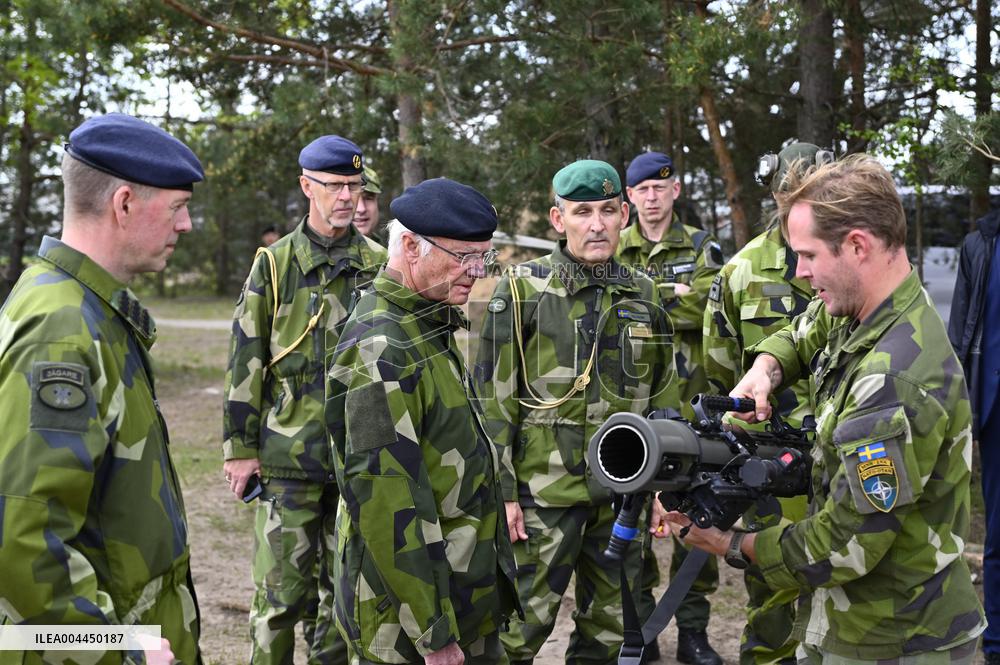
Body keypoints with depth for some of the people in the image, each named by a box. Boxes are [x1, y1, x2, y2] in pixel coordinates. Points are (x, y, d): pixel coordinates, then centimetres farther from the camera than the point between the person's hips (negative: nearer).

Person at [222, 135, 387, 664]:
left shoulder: (379, 265, 7)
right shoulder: (274, 264, 0)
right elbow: (246, 360, 0)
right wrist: (240, 447, -3)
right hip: (288, 455, -2)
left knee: (344, 588, 12)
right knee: (282, 591, 0)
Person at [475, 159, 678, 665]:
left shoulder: (644, 295, 8)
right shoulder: (522, 290, -4)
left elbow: (663, 396, 15)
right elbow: (494, 398, -6)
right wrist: (502, 489, -10)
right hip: (545, 490, -4)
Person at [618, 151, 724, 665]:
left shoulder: (702, 247, 7)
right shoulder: (614, 251, 9)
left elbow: (715, 309, -9)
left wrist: (650, 295, -14)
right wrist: (676, 296, -10)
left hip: (689, 405, 0)